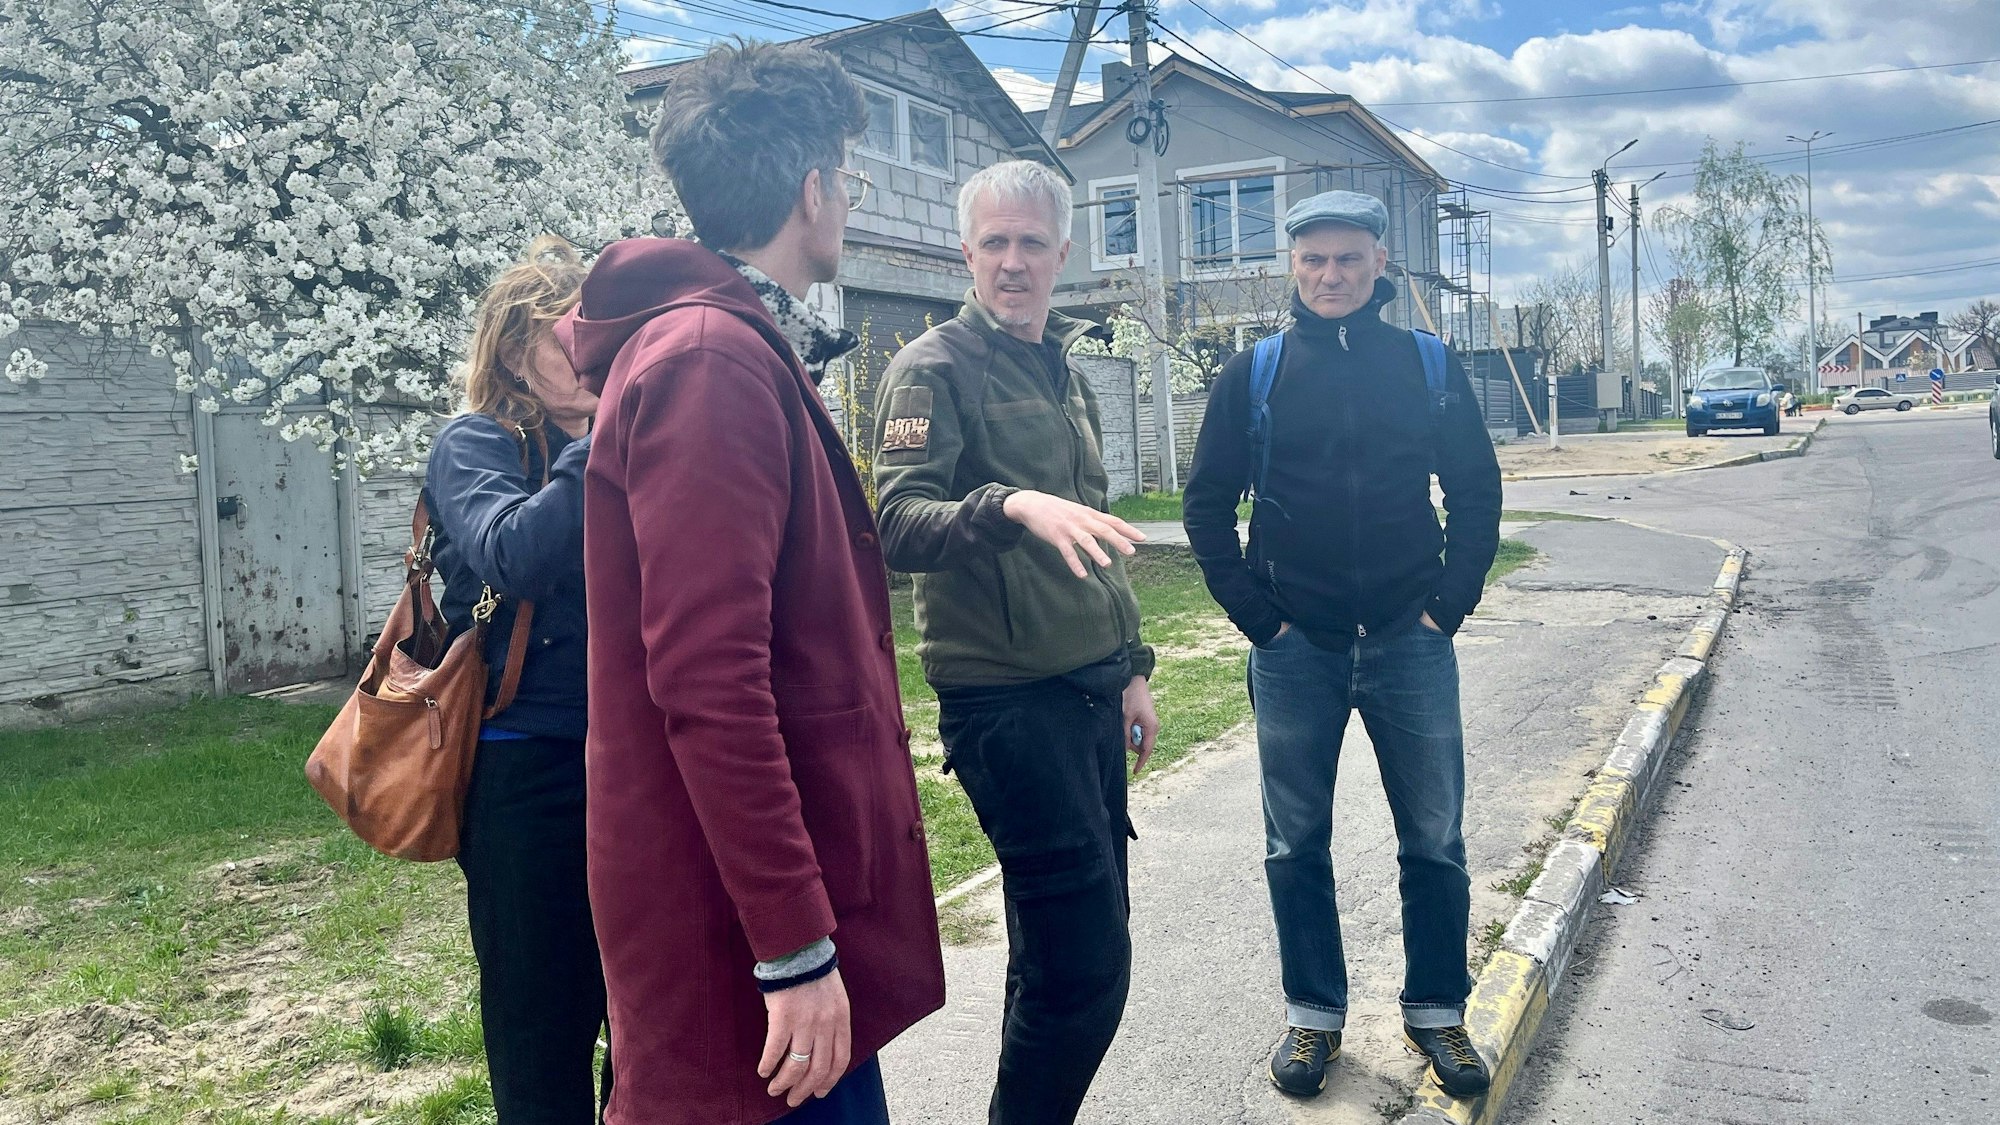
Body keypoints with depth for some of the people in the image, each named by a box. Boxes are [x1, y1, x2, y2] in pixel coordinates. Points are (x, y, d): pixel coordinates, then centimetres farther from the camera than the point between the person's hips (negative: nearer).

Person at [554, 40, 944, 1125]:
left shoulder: (742, 349, 12)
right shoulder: (713, 362, -19)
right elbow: (708, 679, -25)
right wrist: (796, 947, -23)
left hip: (773, 890, 10)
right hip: (748, 915, -10)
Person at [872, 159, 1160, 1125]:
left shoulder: (1065, 370, 17)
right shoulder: (933, 370, -7)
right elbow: (898, 528, -21)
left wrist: (1130, 666, 21)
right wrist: (1011, 505, -38)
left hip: (1089, 690, 8)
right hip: (1006, 696, -8)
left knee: (1064, 942, 16)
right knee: (1089, 957, -9)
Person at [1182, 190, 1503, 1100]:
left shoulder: (1431, 366, 3)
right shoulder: (1253, 375, 0)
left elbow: (1477, 494, 8)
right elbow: (1207, 506, 3)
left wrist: (1448, 605, -1)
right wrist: (1258, 617, -4)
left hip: (1410, 642, 1)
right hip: (1295, 649, 0)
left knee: (1434, 843, 9)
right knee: (1297, 845, 9)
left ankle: (1436, 1012, 27)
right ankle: (1313, 1014, 25)